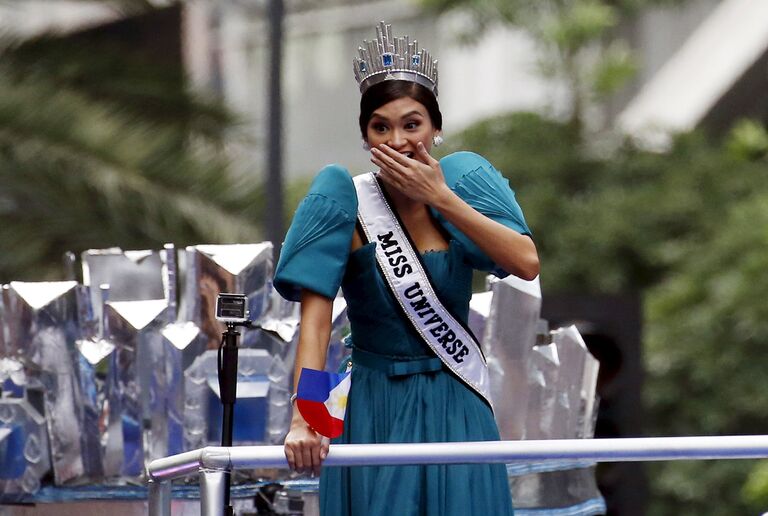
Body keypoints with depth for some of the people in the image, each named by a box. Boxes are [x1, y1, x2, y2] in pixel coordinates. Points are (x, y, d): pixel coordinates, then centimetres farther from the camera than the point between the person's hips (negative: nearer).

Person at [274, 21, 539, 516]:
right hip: (376, 413, -2)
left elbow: (527, 263, -16)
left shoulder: (462, 185, -2)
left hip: (457, 412, 3)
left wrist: (443, 199, -19)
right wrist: (304, 418, -30)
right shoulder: (346, 202, -11)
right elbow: (316, 317, -19)